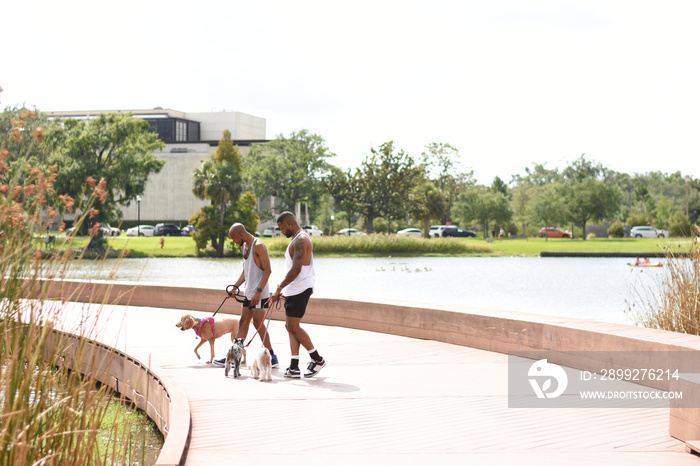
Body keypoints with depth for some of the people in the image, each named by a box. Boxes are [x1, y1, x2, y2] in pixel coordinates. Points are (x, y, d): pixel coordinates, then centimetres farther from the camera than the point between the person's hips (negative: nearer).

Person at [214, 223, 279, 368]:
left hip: (259, 293, -9)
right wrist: (235, 286, 14)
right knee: (243, 322, 9)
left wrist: (258, 291, -24)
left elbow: (268, 270, -19)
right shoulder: (244, 246, 14)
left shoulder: (258, 246, -15)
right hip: (248, 292, 9)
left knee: (258, 324, -7)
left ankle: (272, 358, 0)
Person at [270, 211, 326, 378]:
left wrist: (279, 288, -19)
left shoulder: (301, 240, -15)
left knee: (293, 327, -8)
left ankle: (317, 359, 2)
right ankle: (294, 368, 6)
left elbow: (296, 270, -21)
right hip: (294, 289, 11)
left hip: (300, 289, -11)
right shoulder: (298, 239, 18)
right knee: (291, 327, 7)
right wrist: (283, 289, 22)